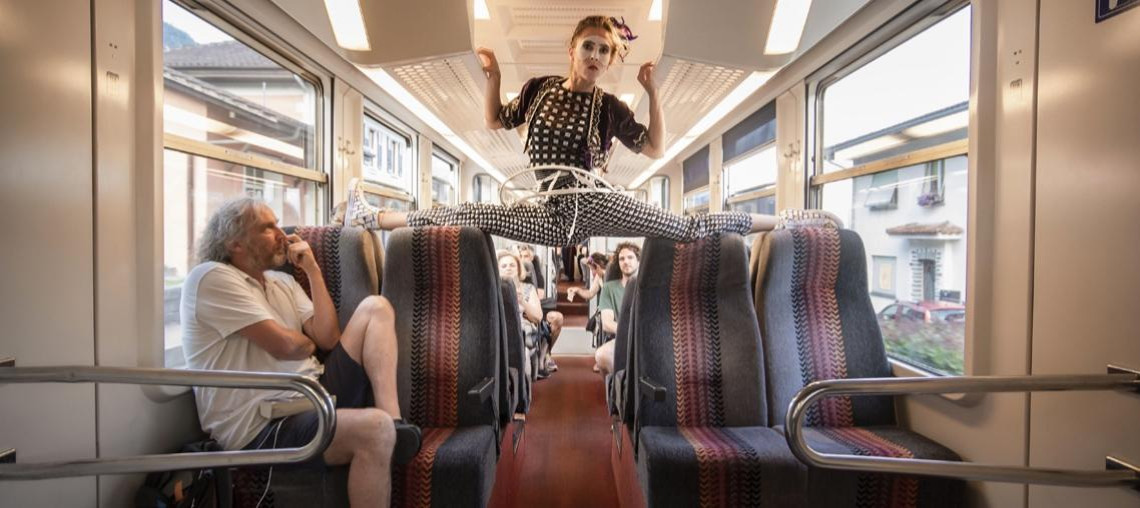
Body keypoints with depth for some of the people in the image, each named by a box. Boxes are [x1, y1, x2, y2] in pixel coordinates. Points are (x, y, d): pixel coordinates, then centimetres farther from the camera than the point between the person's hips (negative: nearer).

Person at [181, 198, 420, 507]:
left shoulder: (283, 282, 14)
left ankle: (394, 421, -16)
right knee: (375, 428, -36)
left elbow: (329, 338, 2)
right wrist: (311, 343, 7)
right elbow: (285, 346, -17)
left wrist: (312, 269, 2)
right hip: (263, 427, -8)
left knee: (375, 308, -3)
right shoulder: (211, 277, -9)